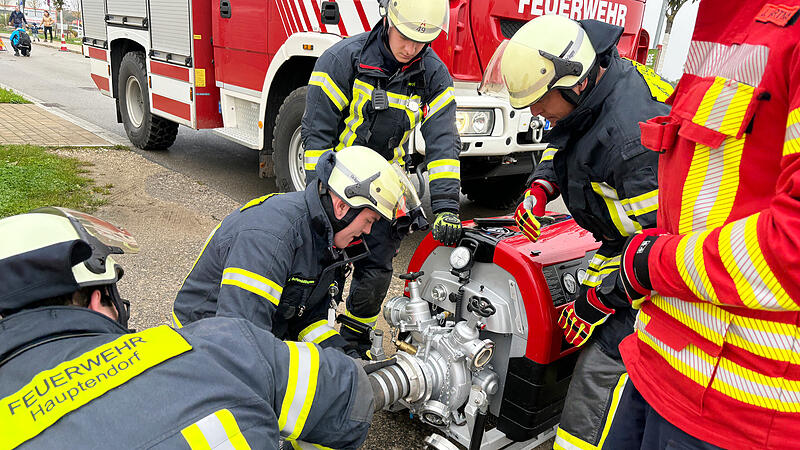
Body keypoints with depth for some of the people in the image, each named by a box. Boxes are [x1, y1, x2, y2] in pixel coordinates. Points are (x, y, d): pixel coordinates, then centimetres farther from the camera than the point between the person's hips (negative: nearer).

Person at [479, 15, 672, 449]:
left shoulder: (634, 136, -35)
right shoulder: (595, 82, -4)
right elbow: (562, 142, 16)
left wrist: (596, 302, -20)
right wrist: (540, 188, -3)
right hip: (623, 242, 10)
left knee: (600, 366, -11)